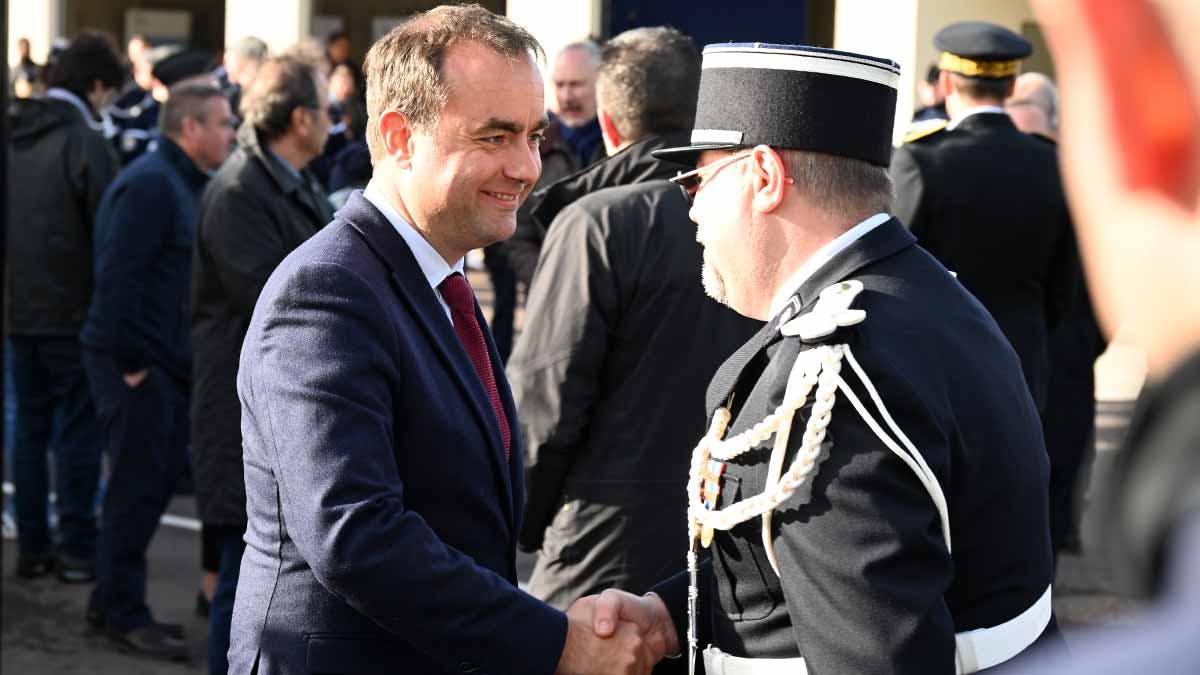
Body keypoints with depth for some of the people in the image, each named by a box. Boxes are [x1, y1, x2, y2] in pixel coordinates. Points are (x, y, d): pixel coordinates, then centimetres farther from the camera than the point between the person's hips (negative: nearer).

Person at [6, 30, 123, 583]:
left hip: (20, 309, 6)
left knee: (30, 425, 11)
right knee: (79, 429, 1)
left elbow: (10, 222, 12)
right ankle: (77, 548, 2)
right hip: (72, 310, -6)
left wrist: (16, 292, 17)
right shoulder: (85, 142, -13)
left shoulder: (17, 137, 7)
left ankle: (32, 547, 14)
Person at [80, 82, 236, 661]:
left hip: (166, 363, 10)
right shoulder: (151, 184, -16)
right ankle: (122, 613, 4)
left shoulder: (183, 185, 16)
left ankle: (114, 603, 24)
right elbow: (118, 275, -22)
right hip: (136, 363, -10)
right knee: (138, 487, -4)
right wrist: (129, 362, -20)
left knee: (152, 484, 14)